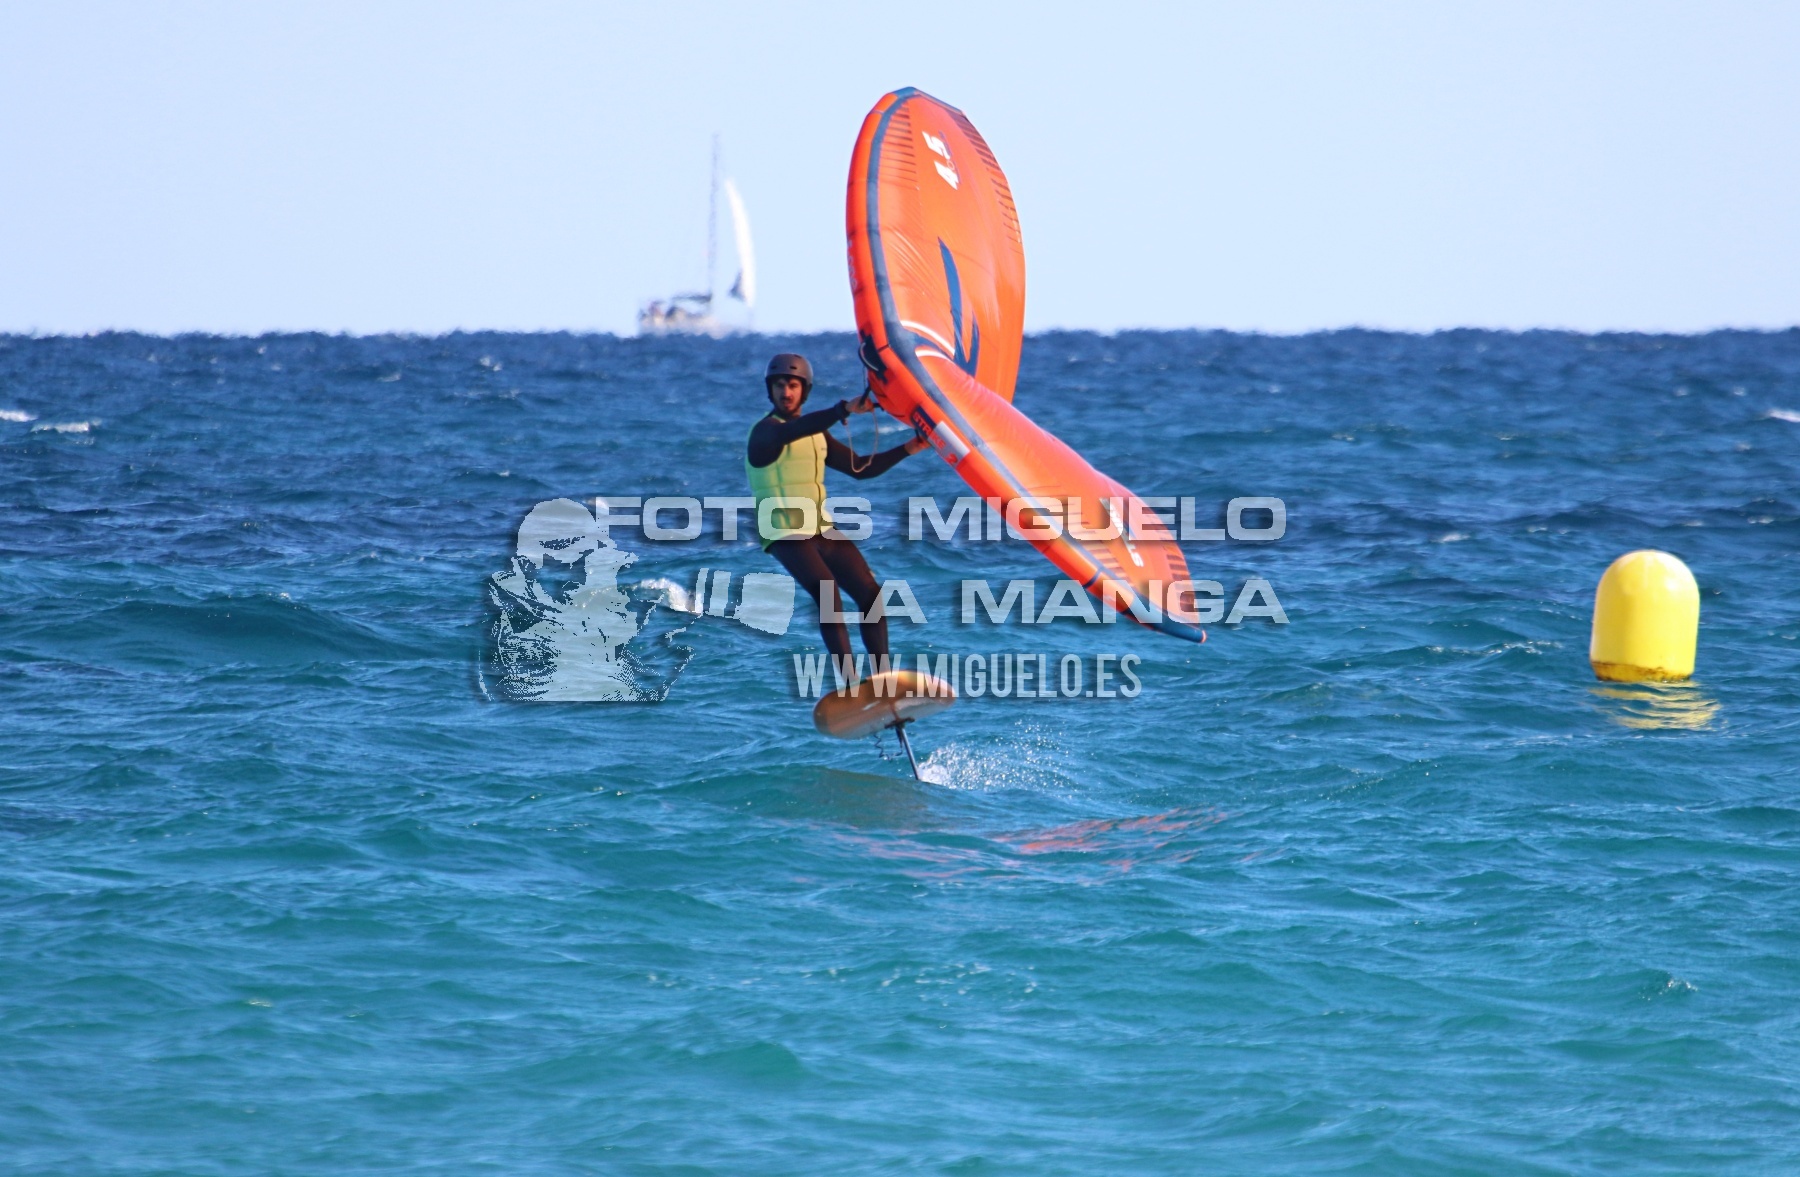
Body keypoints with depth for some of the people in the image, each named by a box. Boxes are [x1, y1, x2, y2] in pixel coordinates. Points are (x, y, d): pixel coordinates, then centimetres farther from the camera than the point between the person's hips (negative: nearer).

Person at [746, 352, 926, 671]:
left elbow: (860, 467, 20)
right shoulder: (766, 430, -9)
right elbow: (790, 431, -34)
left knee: (870, 594, -4)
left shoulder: (815, 434, 15)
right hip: (785, 535, -8)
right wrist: (845, 409, -45)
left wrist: (906, 449, 7)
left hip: (822, 531, 8)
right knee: (827, 591, -28)